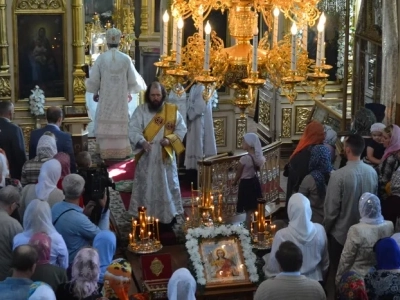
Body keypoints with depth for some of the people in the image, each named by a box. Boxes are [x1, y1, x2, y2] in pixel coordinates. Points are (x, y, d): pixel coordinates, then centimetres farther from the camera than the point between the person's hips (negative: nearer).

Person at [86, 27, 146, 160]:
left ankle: (106, 152, 6)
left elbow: (93, 80, -3)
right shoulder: (126, 59, -7)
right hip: (121, 99, 1)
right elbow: (133, 80, -1)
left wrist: (95, 93, 15)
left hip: (105, 99, -1)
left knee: (105, 124, 6)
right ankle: (121, 152, 12)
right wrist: (129, 92, 19)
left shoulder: (101, 58, -8)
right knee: (121, 124, 9)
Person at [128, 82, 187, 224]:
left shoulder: (172, 110, 1)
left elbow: (181, 129, 3)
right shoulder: (140, 110, -3)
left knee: (168, 186, 9)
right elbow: (133, 129, -11)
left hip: (165, 156, 1)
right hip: (146, 157, -1)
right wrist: (142, 141, -30)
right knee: (145, 187, 3)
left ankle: (169, 215, 21)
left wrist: (170, 139, -15)